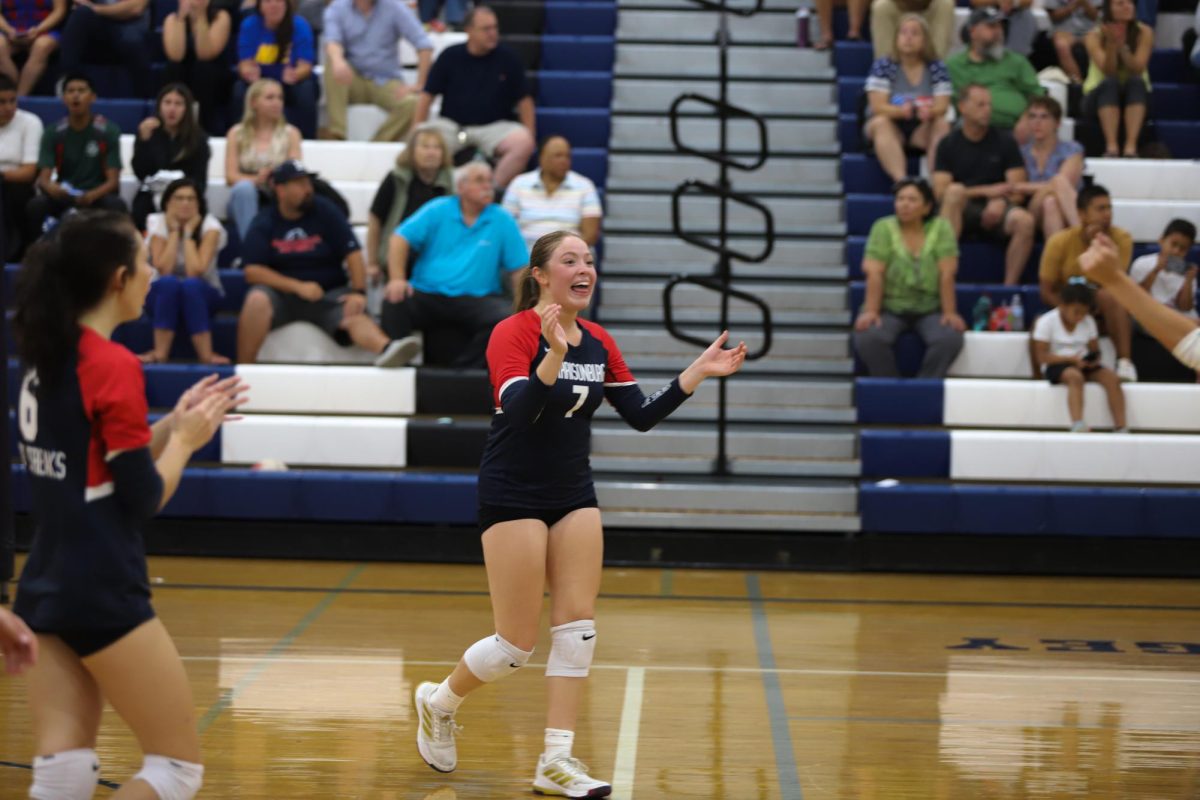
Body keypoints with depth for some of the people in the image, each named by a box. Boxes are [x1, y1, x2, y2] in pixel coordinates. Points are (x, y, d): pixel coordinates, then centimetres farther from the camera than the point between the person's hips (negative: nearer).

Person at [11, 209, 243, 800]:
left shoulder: (46, 357, 9)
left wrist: (174, 422, 13)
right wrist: (185, 439, 3)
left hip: (45, 590, 8)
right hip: (103, 595, -8)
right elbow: (143, 500, -13)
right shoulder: (113, 365, -16)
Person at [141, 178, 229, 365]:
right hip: (164, 294, 1)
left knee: (191, 284, -34)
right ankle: (160, 353, -35)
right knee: (168, 283, -33)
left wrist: (188, 233, -21)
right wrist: (174, 231, -20)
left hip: (202, 294, -1)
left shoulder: (210, 226, -14)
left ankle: (205, 355, -34)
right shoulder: (157, 223, -10)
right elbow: (164, 270, -24)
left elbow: (195, 271, -27)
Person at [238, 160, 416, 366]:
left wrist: (359, 292, -18)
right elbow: (253, 271, -9)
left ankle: (387, 350, -59)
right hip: (282, 294, 0)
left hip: (328, 295, 0)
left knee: (355, 315, -30)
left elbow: (352, 253, -4)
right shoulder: (264, 223, -1)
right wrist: (298, 286, -19)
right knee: (257, 299, -32)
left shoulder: (325, 211, 1)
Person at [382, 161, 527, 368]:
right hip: (427, 294, 0)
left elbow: (519, 268, 3)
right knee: (394, 302, -30)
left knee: (504, 319, -32)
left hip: (476, 299, 0)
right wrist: (397, 279, -16)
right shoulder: (438, 210, 7)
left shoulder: (502, 221, 7)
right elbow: (401, 239, 1)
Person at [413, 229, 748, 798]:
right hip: (513, 497, -6)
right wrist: (554, 357, -44)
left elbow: (641, 416, 6)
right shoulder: (513, 334, -15)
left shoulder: (599, 344, 5)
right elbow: (517, 409, -29)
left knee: (578, 623, -2)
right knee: (518, 643, -4)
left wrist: (700, 371, -2)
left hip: (574, 495, 7)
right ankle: (438, 702, 25)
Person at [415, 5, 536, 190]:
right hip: (451, 125, 0)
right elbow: (427, 95, 4)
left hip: (494, 126, 0)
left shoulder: (508, 59, 3)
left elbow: (524, 99, 7)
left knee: (523, 142, -31)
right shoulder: (450, 57, 3)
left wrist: (529, 134, -2)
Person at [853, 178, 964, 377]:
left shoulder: (941, 228, -3)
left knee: (950, 338, -30)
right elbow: (874, 274, -12)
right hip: (889, 308, 0)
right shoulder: (883, 228, -4)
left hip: (930, 310, 0)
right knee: (868, 338, -31)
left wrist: (950, 313, -16)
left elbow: (947, 275, -9)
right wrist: (871, 311, -21)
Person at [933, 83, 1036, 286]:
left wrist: (1000, 202, -20)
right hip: (959, 212, -1)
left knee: (1025, 220, -31)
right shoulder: (948, 145, 8)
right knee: (956, 190, -34)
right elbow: (940, 191, -3)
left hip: (994, 210, 1)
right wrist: (987, 191, -11)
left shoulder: (1004, 142, 10)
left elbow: (1018, 190, 3)